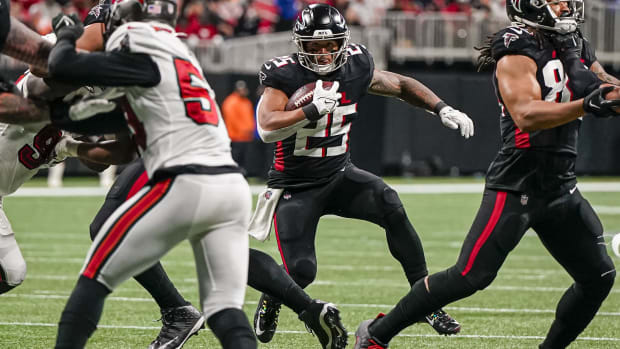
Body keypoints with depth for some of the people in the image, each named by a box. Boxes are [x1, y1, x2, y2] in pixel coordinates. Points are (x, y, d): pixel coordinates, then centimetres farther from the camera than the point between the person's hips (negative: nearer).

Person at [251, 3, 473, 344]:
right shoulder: (284, 75, -17)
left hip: (338, 175, 3)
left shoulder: (356, 67, -4)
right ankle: (269, 302, 23)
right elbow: (267, 128, -29)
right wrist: (313, 110, -35)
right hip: (295, 185, -3)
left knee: (390, 207, -26)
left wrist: (442, 109, 0)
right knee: (301, 272, -16)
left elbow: (401, 85, 13)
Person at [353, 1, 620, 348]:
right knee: (470, 276, -10)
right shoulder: (518, 50, -13)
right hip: (517, 186, -8)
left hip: (561, 187, 8)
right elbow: (527, 116, -26)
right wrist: (588, 104, -34)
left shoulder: (579, 49, 11)